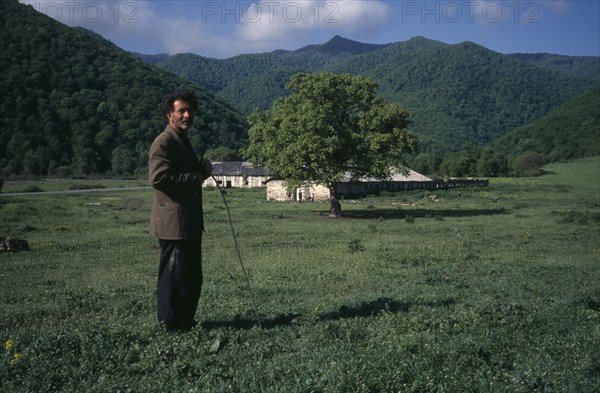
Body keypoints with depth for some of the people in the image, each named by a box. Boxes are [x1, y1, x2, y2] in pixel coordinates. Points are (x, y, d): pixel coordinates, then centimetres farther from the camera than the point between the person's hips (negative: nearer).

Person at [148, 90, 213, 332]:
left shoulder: (183, 141, 20)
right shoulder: (163, 143, -12)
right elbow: (158, 178, -25)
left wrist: (201, 170, 8)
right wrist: (197, 176, -19)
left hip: (190, 223, 10)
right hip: (173, 223, -10)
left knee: (192, 278, 16)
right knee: (175, 276, -3)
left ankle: (186, 322, 27)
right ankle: (172, 325, 9)